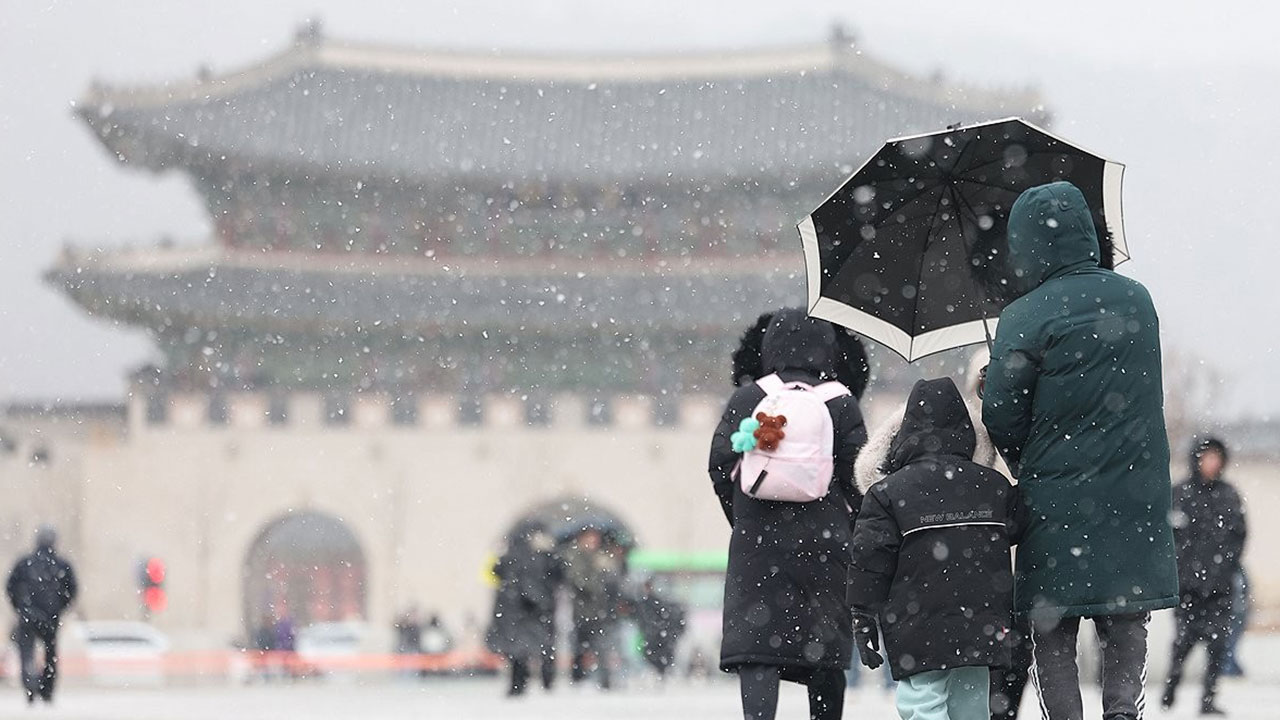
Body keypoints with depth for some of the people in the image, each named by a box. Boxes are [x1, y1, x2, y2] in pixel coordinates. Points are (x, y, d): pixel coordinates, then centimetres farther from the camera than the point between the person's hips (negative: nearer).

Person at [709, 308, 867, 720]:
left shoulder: (747, 398, 3)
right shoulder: (841, 405, 1)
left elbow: (720, 465, 2)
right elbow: (857, 475, -2)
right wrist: (847, 533, 11)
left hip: (758, 539, 0)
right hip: (825, 542, 0)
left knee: (756, 640, -6)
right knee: (825, 651, 10)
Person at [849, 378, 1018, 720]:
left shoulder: (886, 493, -5)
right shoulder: (995, 487, 6)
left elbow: (870, 563, -4)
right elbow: (1014, 533, 17)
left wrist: (863, 621, 1)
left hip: (919, 631, -4)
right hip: (981, 625, 4)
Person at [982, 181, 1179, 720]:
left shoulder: (1026, 318, -11)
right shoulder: (1138, 301, 6)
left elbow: (1000, 415, -9)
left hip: (1057, 501, -4)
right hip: (1136, 501, 4)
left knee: (1053, 635, 6)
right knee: (1125, 626, 12)